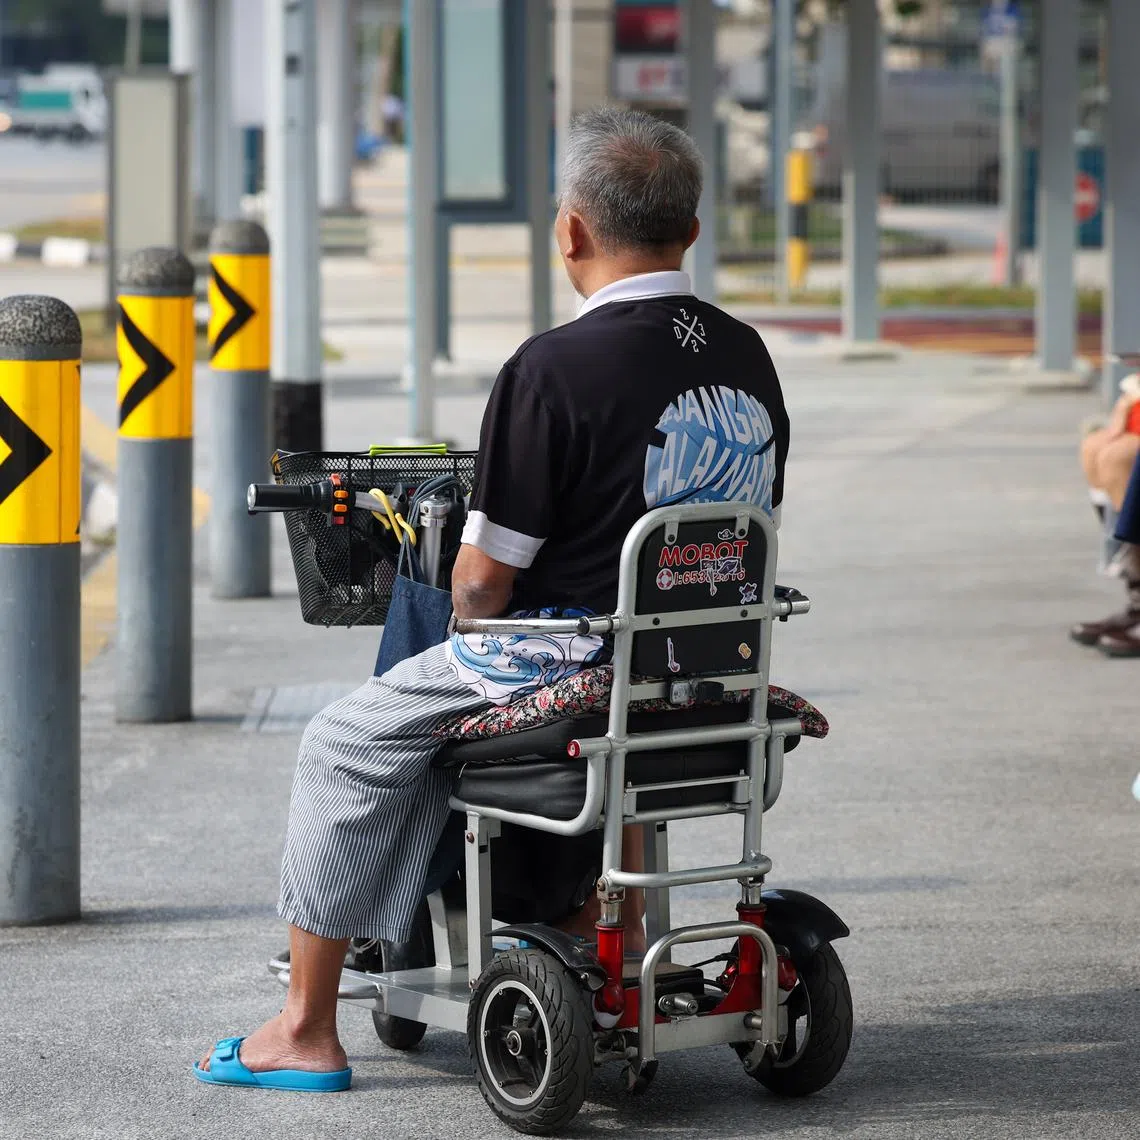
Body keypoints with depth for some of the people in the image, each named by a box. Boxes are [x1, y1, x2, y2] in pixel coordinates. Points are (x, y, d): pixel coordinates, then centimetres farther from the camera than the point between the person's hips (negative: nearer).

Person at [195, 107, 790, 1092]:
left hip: (568, 660, -7)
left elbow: (483, 584, -16)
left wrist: (474, 625, 6)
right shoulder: (747, 356, 2)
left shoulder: (554, 370, -19)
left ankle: (307, 1032, 19)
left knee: (348, 745, 14)